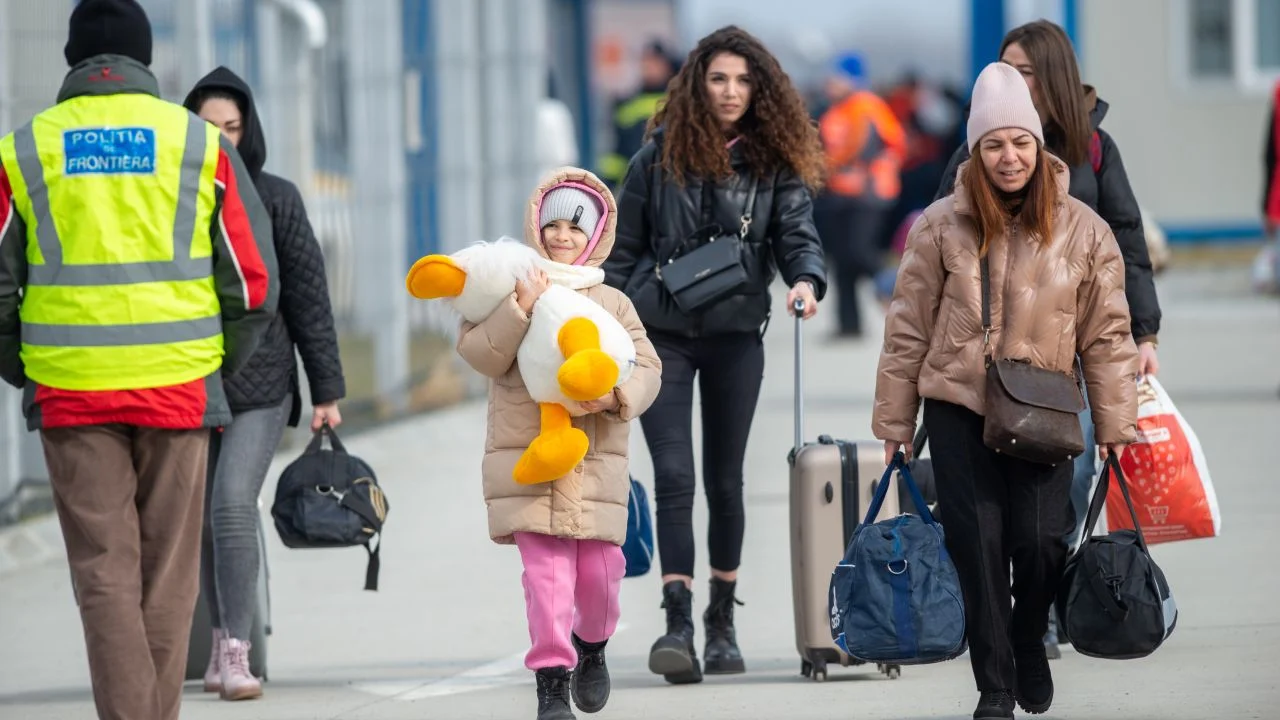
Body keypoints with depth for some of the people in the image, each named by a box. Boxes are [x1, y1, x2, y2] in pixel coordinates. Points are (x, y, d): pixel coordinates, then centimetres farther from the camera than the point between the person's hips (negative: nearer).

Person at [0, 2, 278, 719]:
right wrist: (221, 365, 15)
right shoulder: (201, 143, 3)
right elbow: (254, 281, 2)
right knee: (168, 572, 9)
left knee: (104, 571, 2)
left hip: (70, 389, 0)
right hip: (178, 386, 0)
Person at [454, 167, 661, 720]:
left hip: (596, 462, 2)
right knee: (546, 570, -11)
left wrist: (616, 393, -17)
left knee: (598, 568, 2)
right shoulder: (511, 290, 7)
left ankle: (592, 648, 33)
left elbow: (647, 368, 5)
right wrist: (521, 308, -19)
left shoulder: (613, 304, 12)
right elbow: (479, 353, -6)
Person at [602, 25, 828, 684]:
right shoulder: (661, 153, 0)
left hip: (737, 336, 1)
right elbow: (624, 245, 5)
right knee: (674, 476, -11)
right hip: (663, 334, -1)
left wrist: (806, 280, -29)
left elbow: (797, 233, -7)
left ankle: (722, 621, 21)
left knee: (725, 481, 9)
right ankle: (677, 623, -16)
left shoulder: (774, 161, 2)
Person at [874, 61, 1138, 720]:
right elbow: (908, 329, 2)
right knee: (977, 545, -4)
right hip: (958, 410, 0)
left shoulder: (1082, 231, -1)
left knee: (1041, 542, -9)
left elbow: (1107, 336, 3)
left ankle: (1029, 643, 21)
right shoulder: (942, 227, -3)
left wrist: (1116, 424, 3)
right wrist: (894, 421, 4)